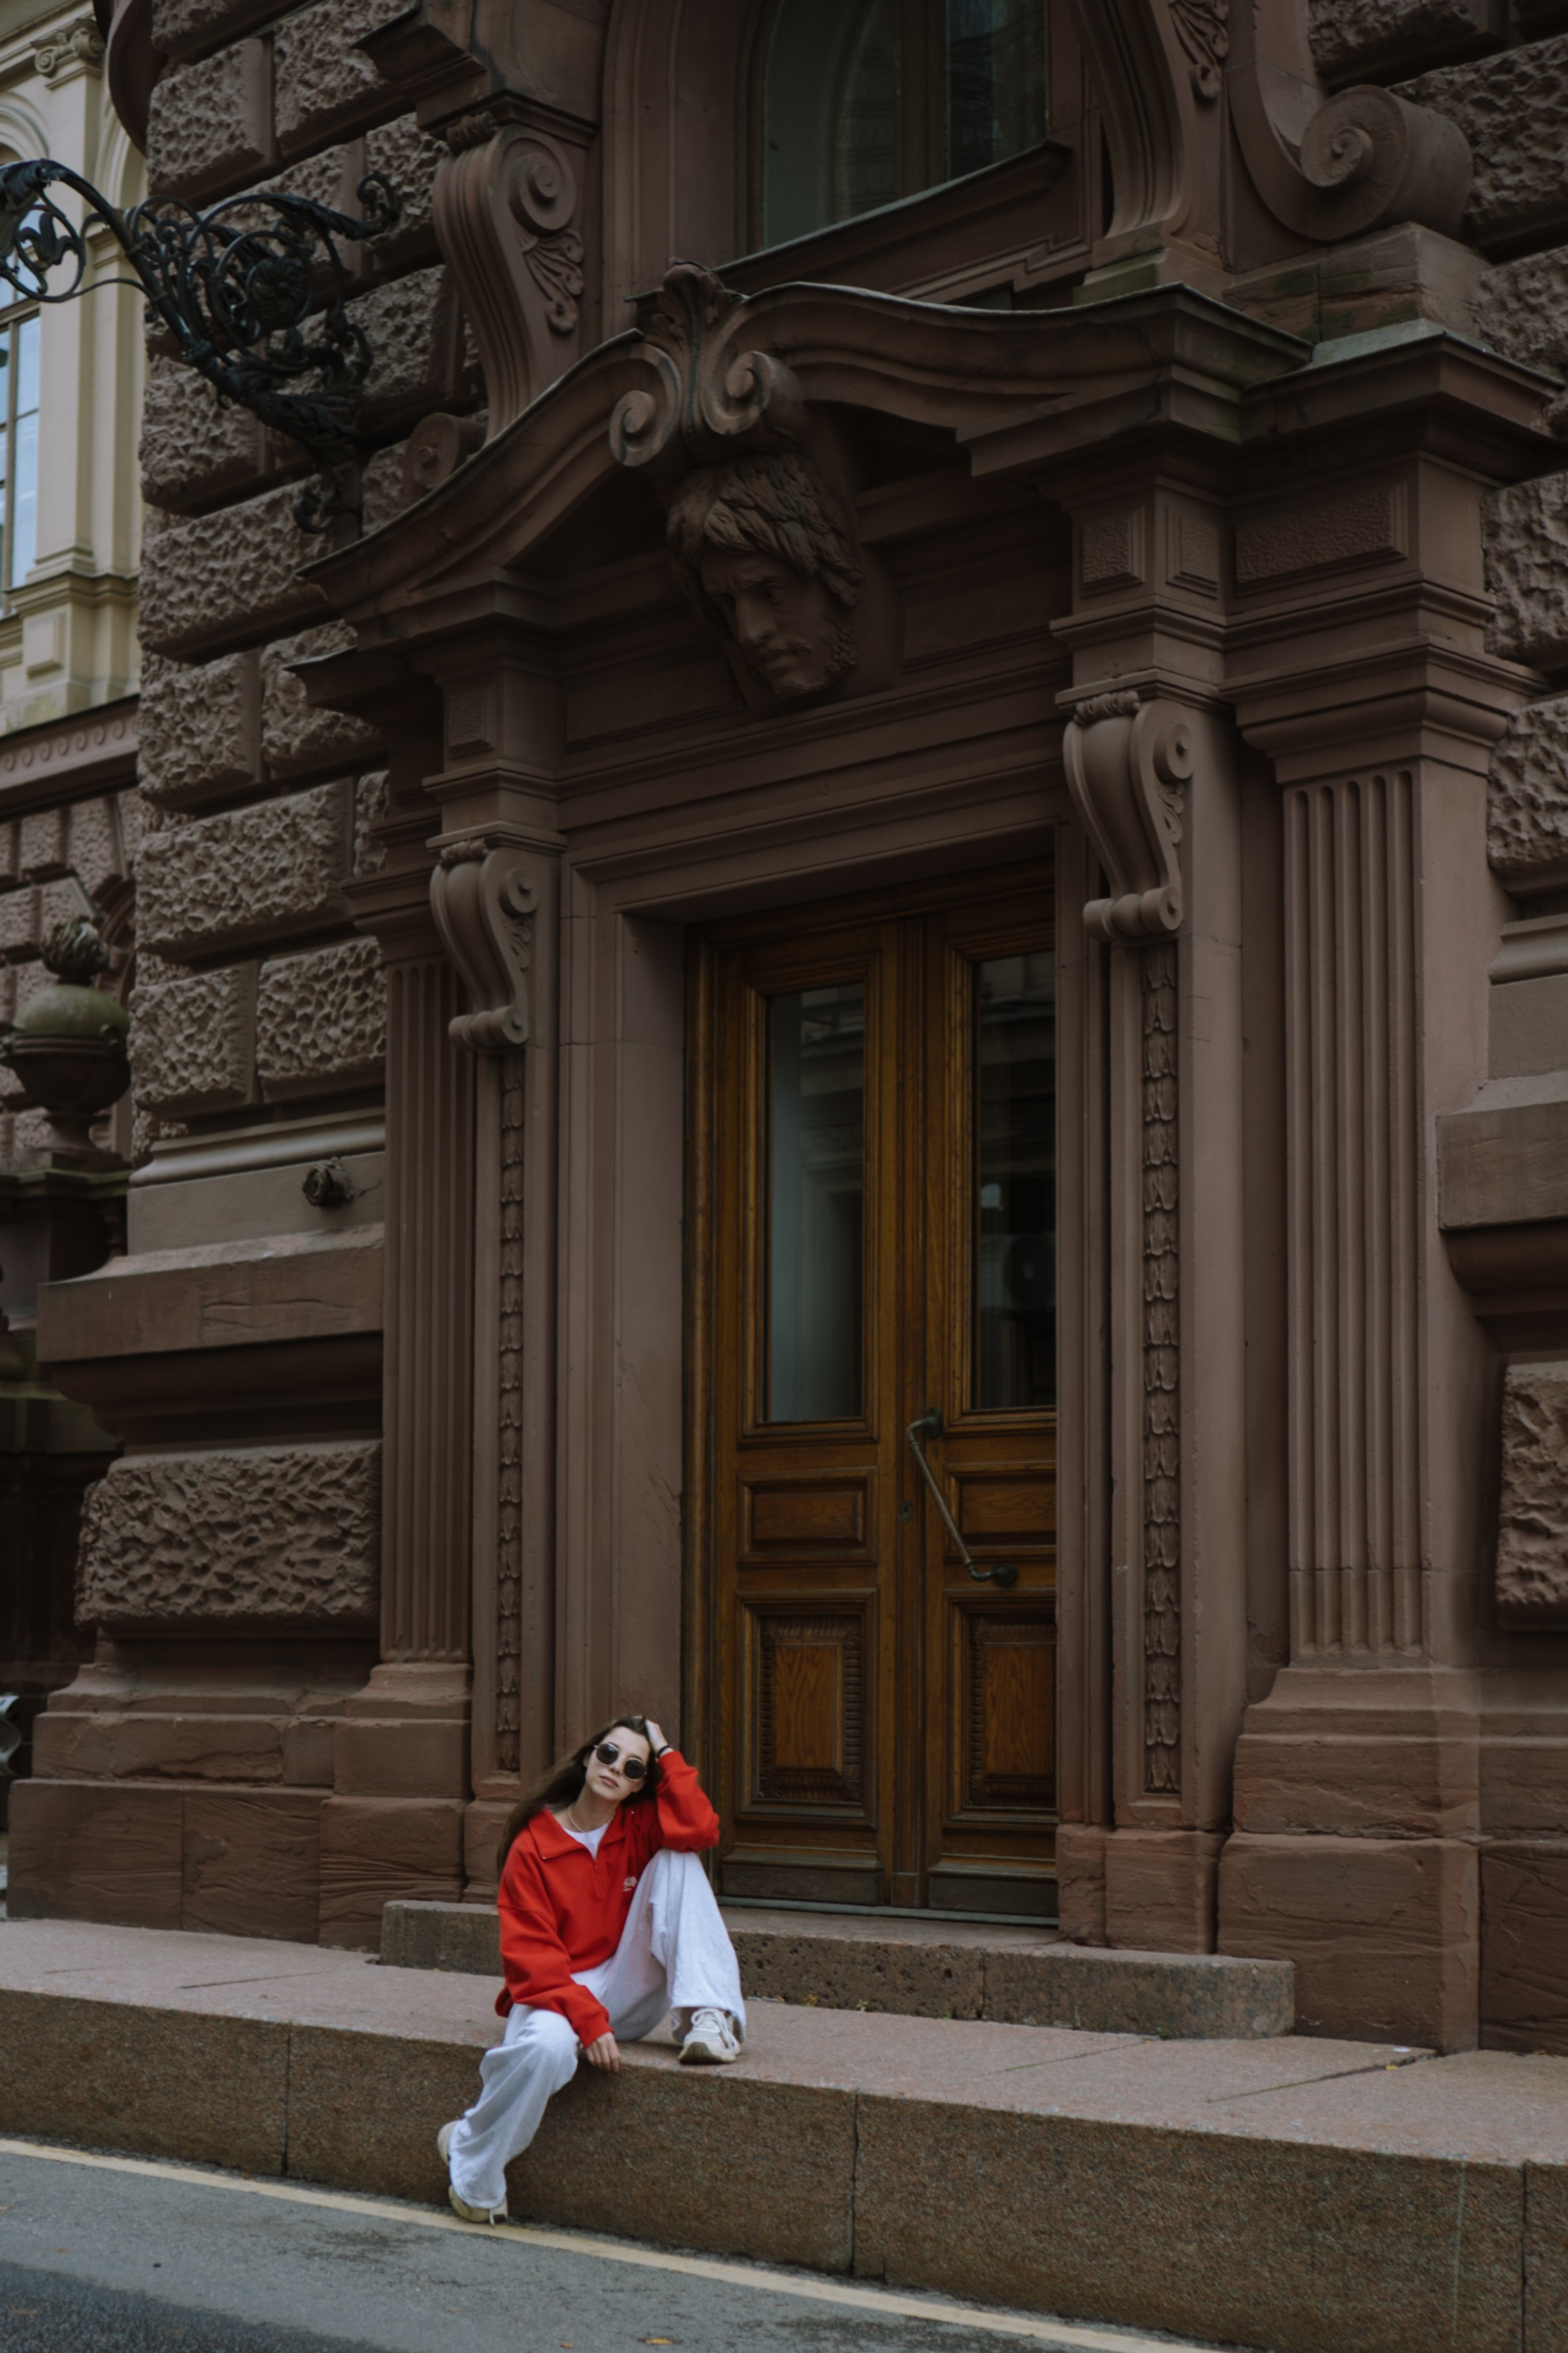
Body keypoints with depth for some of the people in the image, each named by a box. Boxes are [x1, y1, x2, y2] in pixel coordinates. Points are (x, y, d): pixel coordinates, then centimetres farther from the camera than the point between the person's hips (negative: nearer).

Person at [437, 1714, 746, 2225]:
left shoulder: (639, 1827, 5)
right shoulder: (533, 1845, -7)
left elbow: (699, 1829, -18)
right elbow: (529, 1954, -12)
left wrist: (666, 1757, -10)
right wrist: (587, 2019, -24)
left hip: (628, 1993, 3)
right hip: (555, 1991, -3)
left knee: (677, 1861, -13)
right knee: (547, 2048, -42)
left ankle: (707, 2017, -22)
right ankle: (473, 2171, -15)